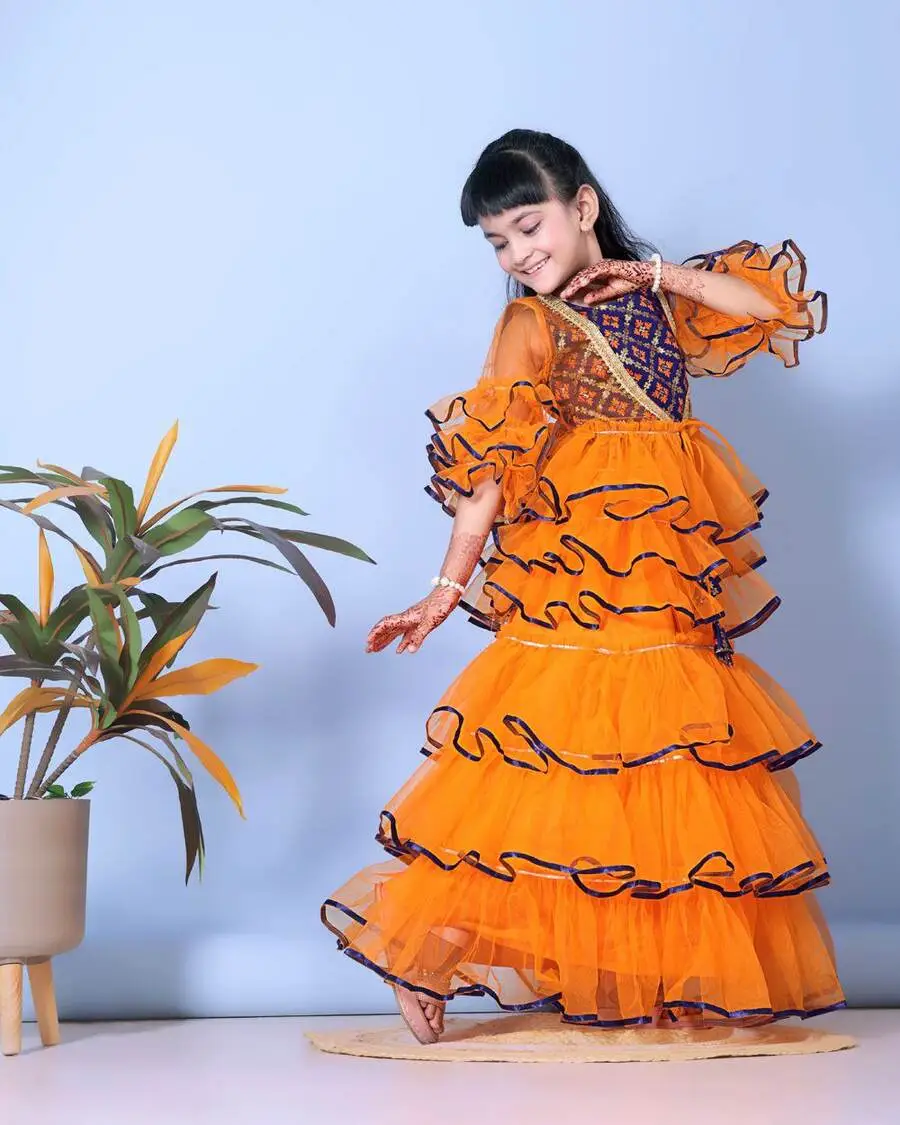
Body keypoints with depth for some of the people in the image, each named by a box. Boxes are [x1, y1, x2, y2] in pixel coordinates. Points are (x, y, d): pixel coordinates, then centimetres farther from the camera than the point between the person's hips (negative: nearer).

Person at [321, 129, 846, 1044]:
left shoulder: (657, 301, 13)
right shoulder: (533, 327, -1)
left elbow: (784, 307, 6)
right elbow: (488, 468, -8)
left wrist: (658, 273, -1)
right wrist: (447, 588, -14)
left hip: (674, 592, 5)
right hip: (577, 594, -5)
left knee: (673, 779, 6)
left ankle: (671, 985, 13)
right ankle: (427, 962, -1)